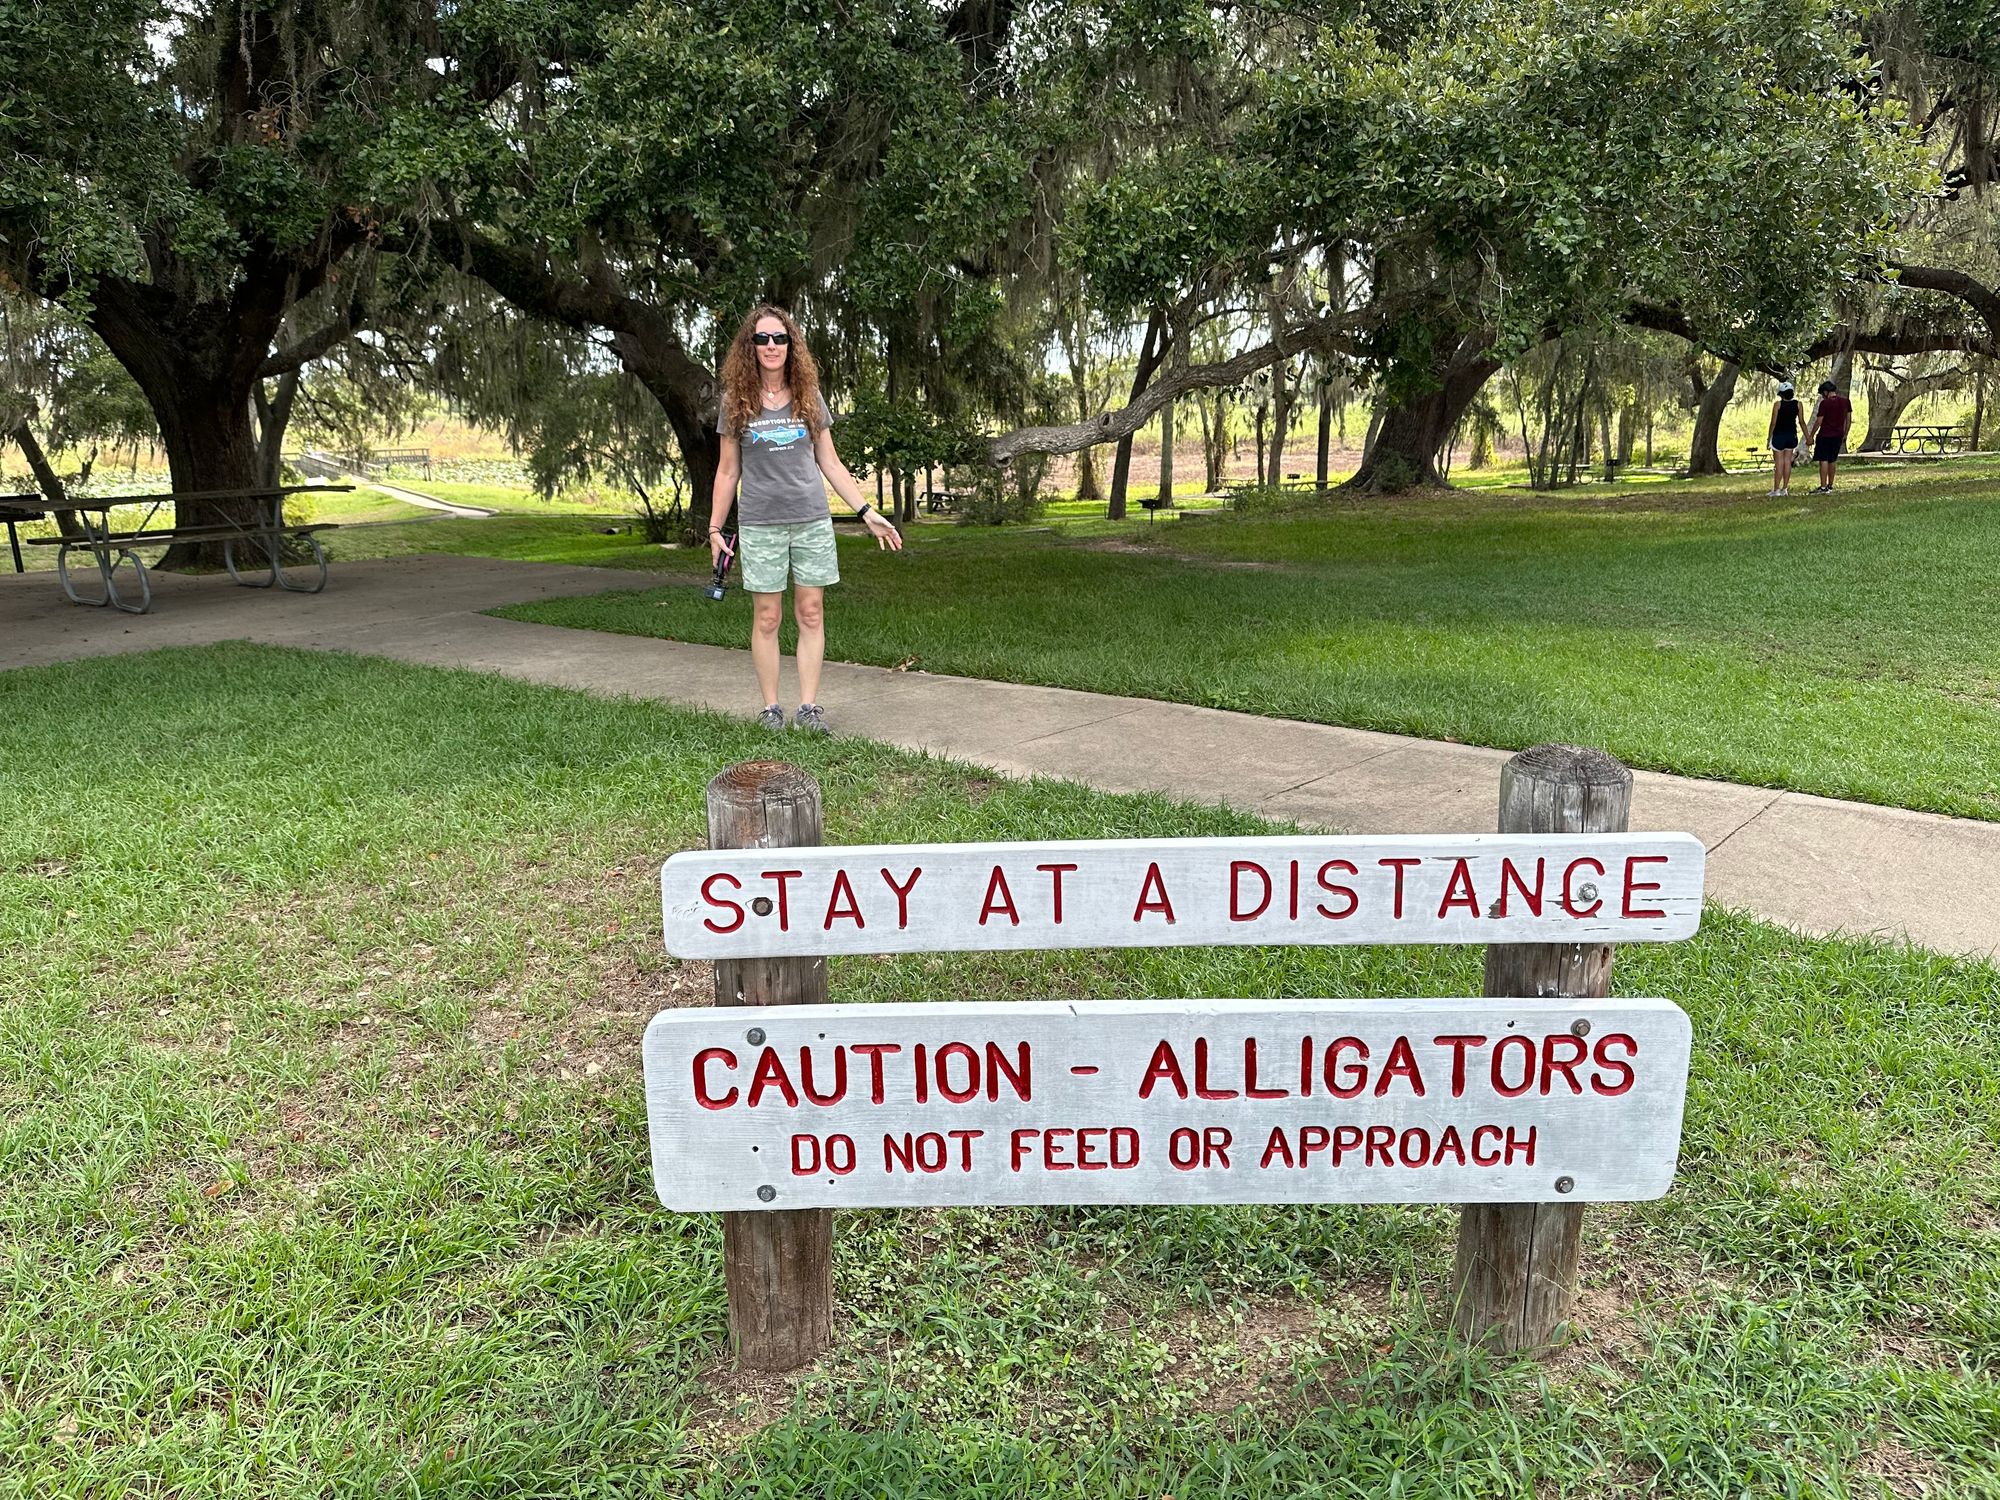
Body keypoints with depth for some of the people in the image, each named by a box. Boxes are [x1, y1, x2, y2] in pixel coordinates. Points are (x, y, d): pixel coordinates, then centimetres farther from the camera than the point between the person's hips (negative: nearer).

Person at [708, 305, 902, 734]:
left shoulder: (809, 398, 7)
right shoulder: (736, 403, 4)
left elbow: (830, 464, 9)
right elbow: (727, 471, 8)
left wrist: (867, 513, 4)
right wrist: (715, 529, 4)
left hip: (812, 520, 1)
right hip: (760, 524, -1)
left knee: (811, 614, 0)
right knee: (766, 617, 0)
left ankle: (809, 707, 5)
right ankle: (770, 707, 8)